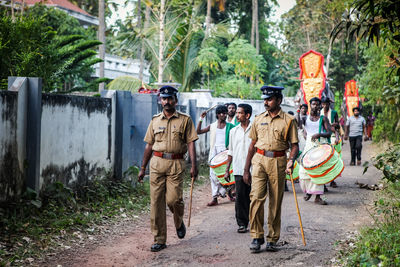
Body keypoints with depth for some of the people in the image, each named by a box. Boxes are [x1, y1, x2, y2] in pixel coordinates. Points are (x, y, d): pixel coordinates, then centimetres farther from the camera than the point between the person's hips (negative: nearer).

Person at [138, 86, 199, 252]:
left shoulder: (185, 120, 5)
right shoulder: (155, 120, 13)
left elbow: (191, 143, 0)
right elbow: (149, 145, 15)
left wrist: (194, 165, -11)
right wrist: (142, 168, 13)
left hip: (176, 163, -3)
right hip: (157, 163, 3)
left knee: (173, 199, -12)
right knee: (156, 202, -1)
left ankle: (179, 222, 23)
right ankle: (159, 240, 6)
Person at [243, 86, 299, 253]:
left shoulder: (288, 121, 2)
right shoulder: (259, 120, 11)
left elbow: (294, 145, 3)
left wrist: (291, 160, -18)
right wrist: (246, 169, 12)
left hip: (278, 162, -2)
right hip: (259, 160, 2)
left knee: (275, 202, 4)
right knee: (256, 198, -10)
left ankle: (272, 239, 14)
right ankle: (256, 237, -2)